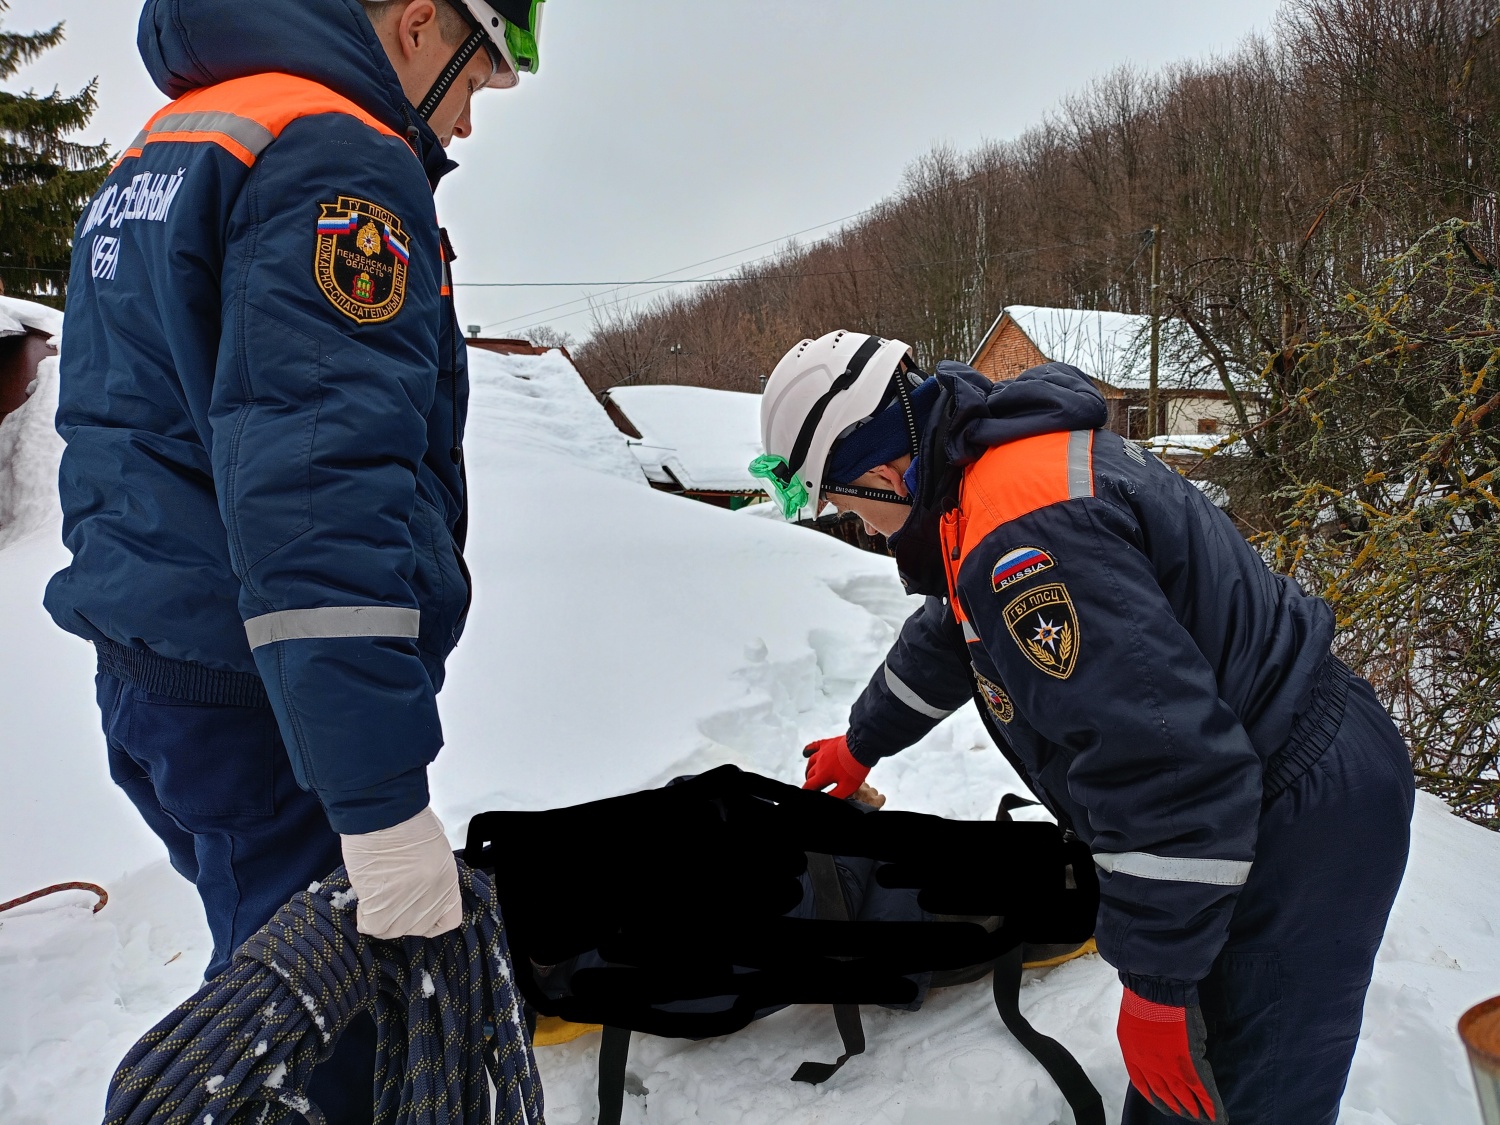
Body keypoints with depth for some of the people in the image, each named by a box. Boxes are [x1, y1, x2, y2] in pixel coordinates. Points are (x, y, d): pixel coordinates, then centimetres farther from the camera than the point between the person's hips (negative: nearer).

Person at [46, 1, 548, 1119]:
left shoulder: (156, 152, 18)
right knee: (331, 1031, 5)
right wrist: (384, 803, -26)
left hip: (143, 677, 10)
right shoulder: (336, 159, -15)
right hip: (273, 701, -10)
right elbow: (319, 486, -27)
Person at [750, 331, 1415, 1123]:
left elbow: (1165, 764, -32)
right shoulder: (1007, 458, 5)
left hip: (1304, 820, -10)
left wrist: (1153, 986, -20)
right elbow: (952, 633, 23)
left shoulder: (1024, 535, -30)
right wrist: (862, 744, 36)